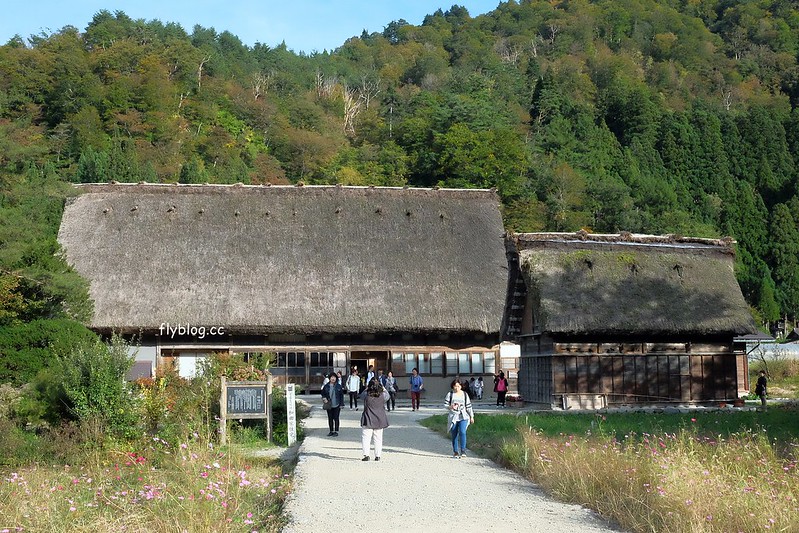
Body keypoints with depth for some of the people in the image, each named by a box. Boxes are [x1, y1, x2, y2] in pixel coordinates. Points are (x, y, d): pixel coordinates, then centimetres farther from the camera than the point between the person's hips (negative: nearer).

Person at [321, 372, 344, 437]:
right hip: (329, 406, 3)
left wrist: (341, 404, -4)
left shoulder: (339, 386, -3)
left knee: (336, 418, 0)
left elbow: (341, 395, 0)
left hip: (336, 405, -3)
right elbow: (323, 393, 15)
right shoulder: (326, 386, 2)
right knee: (330, 418, 9)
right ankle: (331, 431, 19)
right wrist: (324, 398, -5)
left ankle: (336, 431, 8)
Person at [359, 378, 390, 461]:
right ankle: (377, 456, 12)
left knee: (366, 438, 1)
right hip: (379, 421, 2)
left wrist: (366, 388, 24)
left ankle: (366, 455, -7)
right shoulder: (382, 395, -7)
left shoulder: (366, 395, -11)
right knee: (378, 439, 10)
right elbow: (387, 395, 17)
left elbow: (361, 395, 13)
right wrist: (383, 388, 30)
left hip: (368, 421, -2)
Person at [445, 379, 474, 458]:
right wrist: (450, 407, -19)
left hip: (463, 417, -1)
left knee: (462, 432, -20)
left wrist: (471, 417, 12)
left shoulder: (465, 394, 8)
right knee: (454, 435, 4)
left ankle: (463, 450, -11)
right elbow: (445, 404, 1)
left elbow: (468, 406, 12)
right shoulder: (450, 394, 4)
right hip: (453, 417, 1)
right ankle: (455, 452, 16)